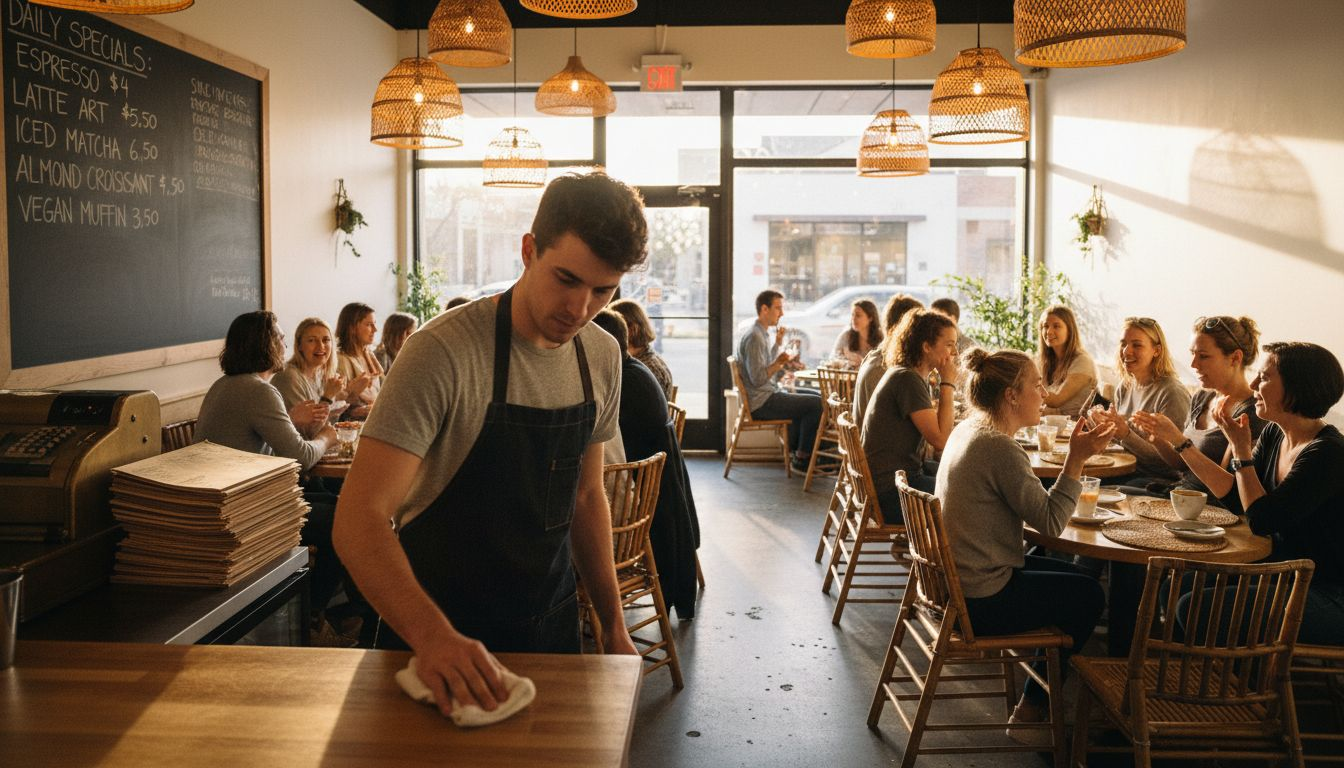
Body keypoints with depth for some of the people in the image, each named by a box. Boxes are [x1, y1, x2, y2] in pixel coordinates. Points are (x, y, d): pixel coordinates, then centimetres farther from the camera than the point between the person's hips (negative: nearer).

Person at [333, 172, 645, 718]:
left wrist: (613, 625, 9)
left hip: (551, 628, 6)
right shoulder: (444, 352, -24)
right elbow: (358, 519, -30)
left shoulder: (602, 358, -2)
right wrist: (432, 636, -44)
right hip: (442, 638, -5)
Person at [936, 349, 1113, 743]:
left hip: (960, 579, 10)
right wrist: (1076, 459, -20)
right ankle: (1030, 714, 22)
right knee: (1089, 596, 10)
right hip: (981, 602, -10)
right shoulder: (999, 448, -25)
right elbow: (1050, 522, -21)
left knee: (1070, 574, 24)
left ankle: (1040, 698, 34)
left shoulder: (967, 430, 5)